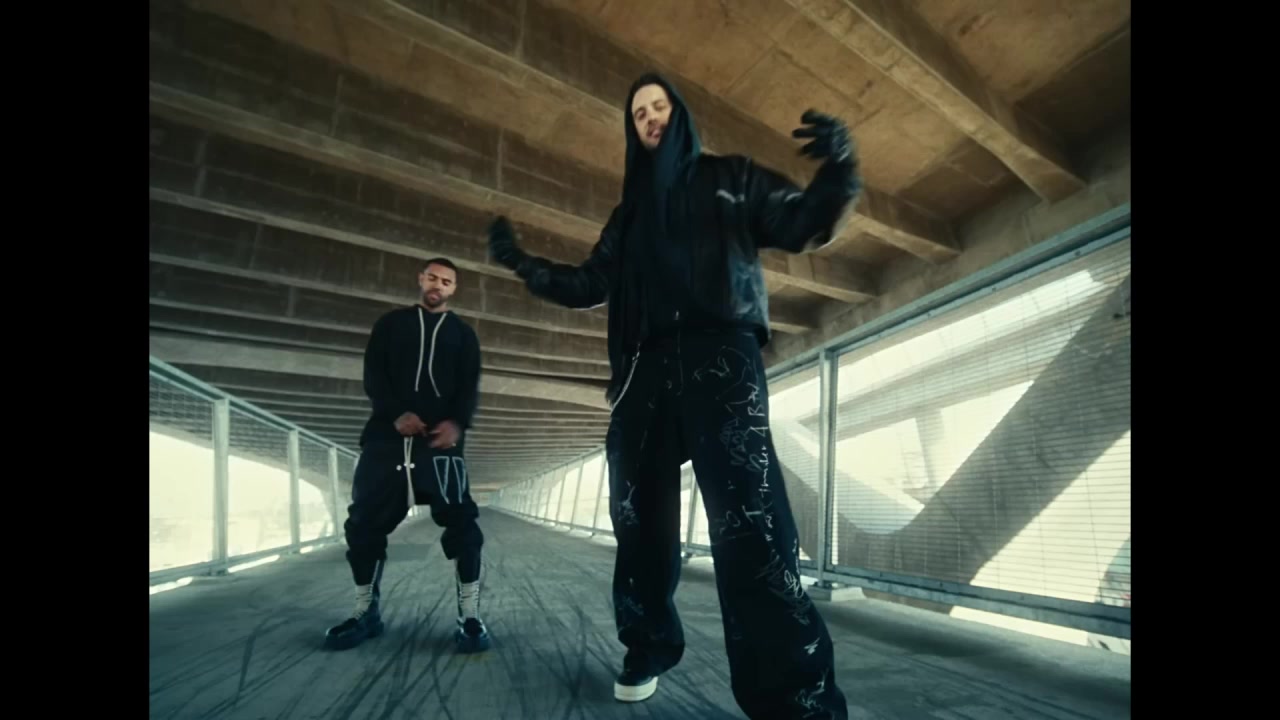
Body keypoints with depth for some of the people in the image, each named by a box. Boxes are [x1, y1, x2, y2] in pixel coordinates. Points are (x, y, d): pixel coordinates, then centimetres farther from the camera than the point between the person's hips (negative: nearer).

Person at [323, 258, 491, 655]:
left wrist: (457, 423, -16)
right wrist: (395, 414, -12)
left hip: (440, 437, -1)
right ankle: (366, 613, 19)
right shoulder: (391, 323, 18)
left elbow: (470, 385, 4)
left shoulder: (462, 332, 16)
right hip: (387, 435, 2)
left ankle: (469, 617, -4)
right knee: (364, 522, 2)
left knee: (461, 523, -11)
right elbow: (373, 374, 6)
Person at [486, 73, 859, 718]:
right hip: (645, 369, 5)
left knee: (749, 522, -18)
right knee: (639, 518, 4)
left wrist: (838, 171, -13)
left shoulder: (730, 178, 17)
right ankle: (650, 646, 21)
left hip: (721, 357, -4)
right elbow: (590, 285, 23)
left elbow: (802, 225, 7)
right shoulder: (629, 211, 27)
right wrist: (522, 263, 14)